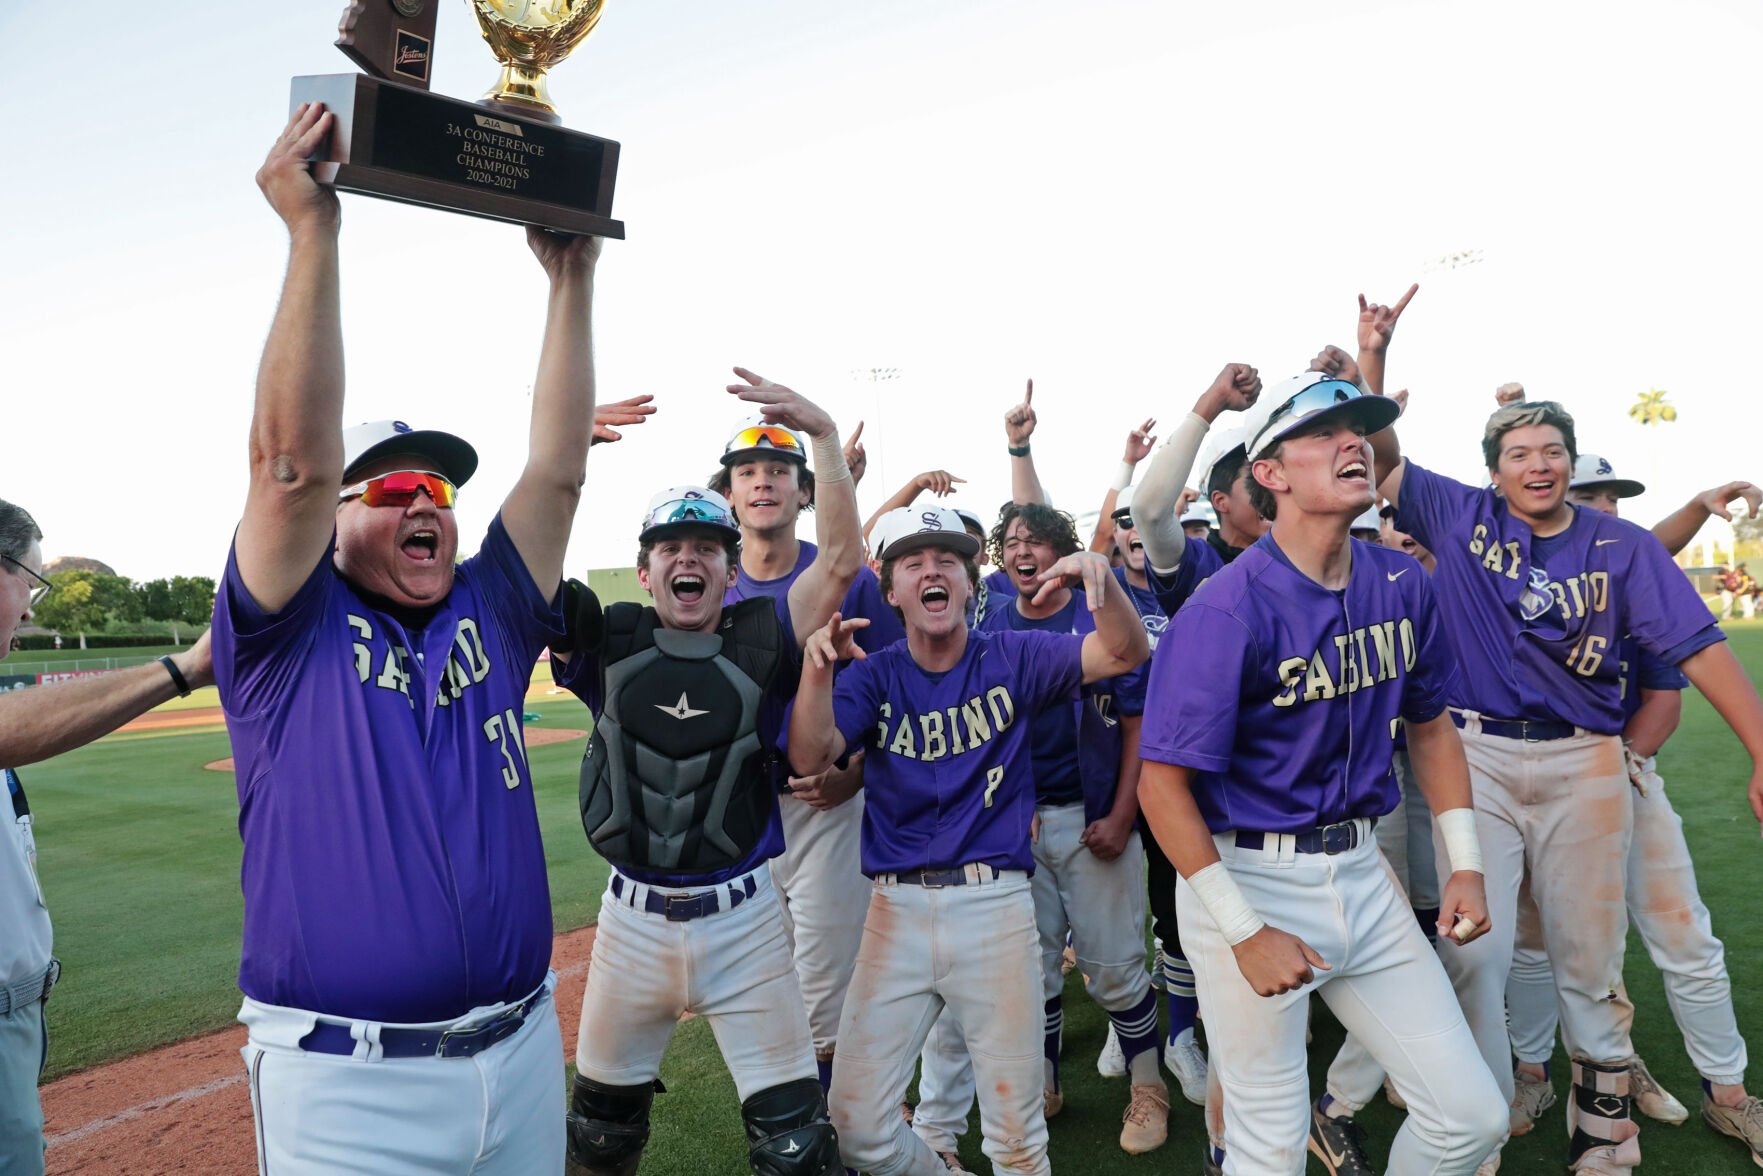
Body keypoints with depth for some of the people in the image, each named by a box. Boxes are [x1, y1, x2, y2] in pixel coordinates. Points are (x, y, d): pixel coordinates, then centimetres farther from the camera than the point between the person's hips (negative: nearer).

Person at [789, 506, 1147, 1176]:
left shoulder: (1012, 659, 4)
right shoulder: (872, 675, 4)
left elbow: (1125, 654, -7)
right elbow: (810, 757, -11)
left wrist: (1100, 575, -26)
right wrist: (817, 668, -28)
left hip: (995, 901, -1)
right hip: (896, 909, 1)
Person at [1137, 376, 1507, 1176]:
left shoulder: (1404, 586, 2)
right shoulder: (1228, 609, -19)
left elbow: (1429, 726, 16)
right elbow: (1163, 784, -18)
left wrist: (1466, 865, 10)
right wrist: (1245, 931, -16)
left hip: (1360, 870, 6)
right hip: (1246, 878, -6)